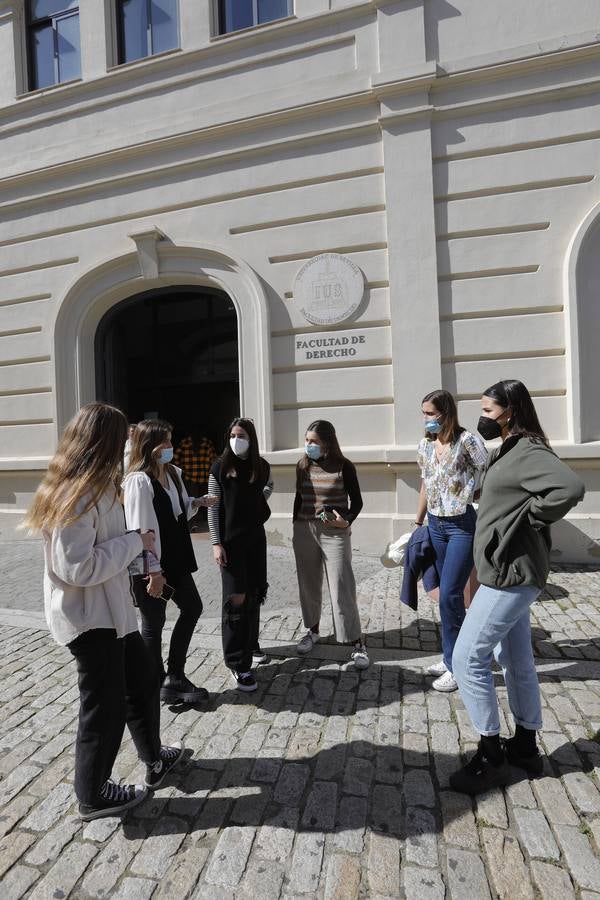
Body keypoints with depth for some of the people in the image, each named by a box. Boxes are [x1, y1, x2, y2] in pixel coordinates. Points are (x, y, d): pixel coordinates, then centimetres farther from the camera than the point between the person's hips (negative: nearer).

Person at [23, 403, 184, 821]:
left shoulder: (95, 488, 7)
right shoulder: (77, 496, -25)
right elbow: (77, 568, -29)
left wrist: (135, 542, 4)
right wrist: (134, 542, -21)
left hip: (111, 611, 10)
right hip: (88, 618, -10)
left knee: (143, 681, 21)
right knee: (106, 703, 8)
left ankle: (155, 758, 42)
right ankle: (93, 794, 31)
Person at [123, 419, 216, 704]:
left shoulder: (173, 473, 6)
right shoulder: (139, 480, -20)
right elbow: (141, 528, -22)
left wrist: (196, 502, -2)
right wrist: (154, 571, -21)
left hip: (175, 558, 9)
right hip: (149, 566, -9)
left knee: (192, 607, 16)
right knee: (154, 622, 8)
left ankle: (175, 676, 30)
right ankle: (159, 683, 29)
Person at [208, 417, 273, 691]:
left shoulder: (262, 467, 3)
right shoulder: (220, 467, -5)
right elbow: (213, 508, -5)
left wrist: (260, 503, 9)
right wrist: (216, 543, -10)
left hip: (256, 537, 4)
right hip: (230, 540, -4)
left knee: (254, 593, 13)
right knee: (236, 597, -6)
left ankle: (251, 644, 34)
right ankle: (238, 663, 4)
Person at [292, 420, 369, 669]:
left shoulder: (344, 466, -7)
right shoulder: (302, 466, 4)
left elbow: (357, 501, -2)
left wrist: (347, 521, -19)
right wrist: (295, 528, 14)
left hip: (334, 533, -4)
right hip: (304, 531, 4)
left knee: (341, 589, -3)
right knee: (309, 585, 14)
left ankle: (357, 643, 9)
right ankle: (312, 631, 33)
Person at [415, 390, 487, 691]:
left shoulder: (467, 440, -12)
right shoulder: (425, 444, 7)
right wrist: (418, 523, 19)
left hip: (463, 525, -6)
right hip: (436, 525, 6)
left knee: (449, 595, -6)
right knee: (449, 595, 14)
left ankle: (455, 665, 11)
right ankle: (452, 657, 29)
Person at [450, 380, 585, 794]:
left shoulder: (527, 452, -17)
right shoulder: (510, 451, 12)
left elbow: (571, 487, -33)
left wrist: (530, 518, -22)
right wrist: (507, 520, 6)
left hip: (510, 574, -10)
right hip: (509, 572, 10)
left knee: (467, 659, -3)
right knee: (516, 662, 19)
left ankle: (491, 757, 13)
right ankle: (526, 747, 35)